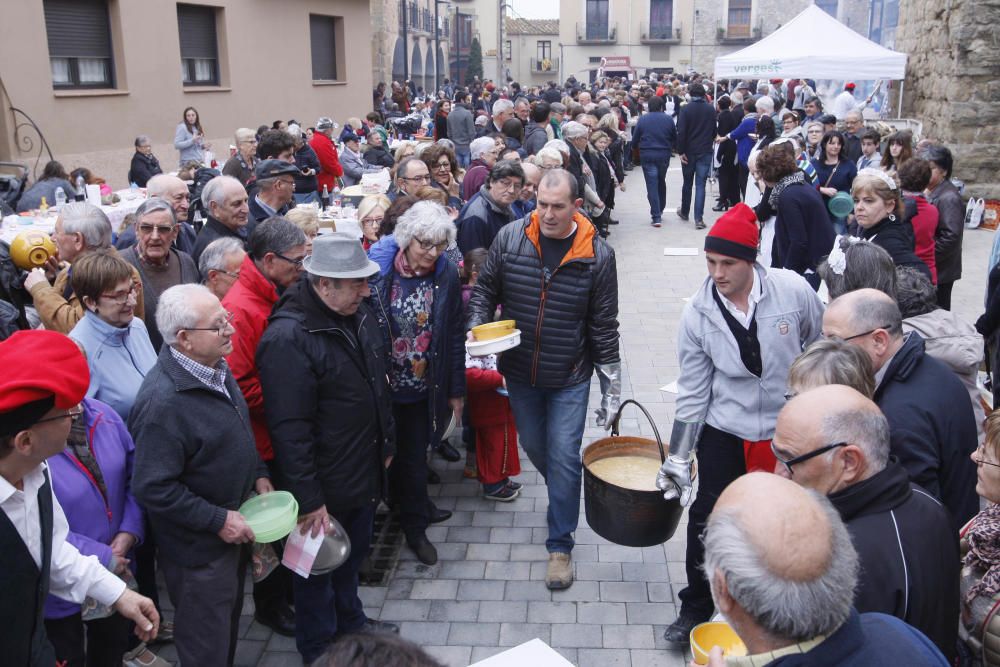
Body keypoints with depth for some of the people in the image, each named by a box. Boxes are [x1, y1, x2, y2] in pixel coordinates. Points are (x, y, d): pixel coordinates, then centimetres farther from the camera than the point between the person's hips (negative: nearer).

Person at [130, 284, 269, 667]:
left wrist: (257, 473, 5)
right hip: (198, 548, -8)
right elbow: (153, 488, -29)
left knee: (229, 619, 28)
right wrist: (217, 520, -24)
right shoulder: (164, 402, -31)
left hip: (233, 524, 8)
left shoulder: (215, 366, -2)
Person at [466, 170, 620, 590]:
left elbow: (604, 327, -7)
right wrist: (477, 328, -16)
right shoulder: (510, 238, -10)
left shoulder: (597, 254, -13)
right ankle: (564, 498, 50)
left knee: (564, 458, 0)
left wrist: (611, 390, -5)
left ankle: (560, 546, 16)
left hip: (570, 379, -3)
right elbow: (485, 288, 3)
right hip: (520, 372, 3)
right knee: (534, 446, 20)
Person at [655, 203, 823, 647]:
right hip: (725, 431, 0)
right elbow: (692, 392, -7)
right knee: (707, 517, 6)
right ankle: (695, 607, 28)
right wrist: (677, 460, -7)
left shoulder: (792, 291, -17)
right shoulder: (698, 313, -13)